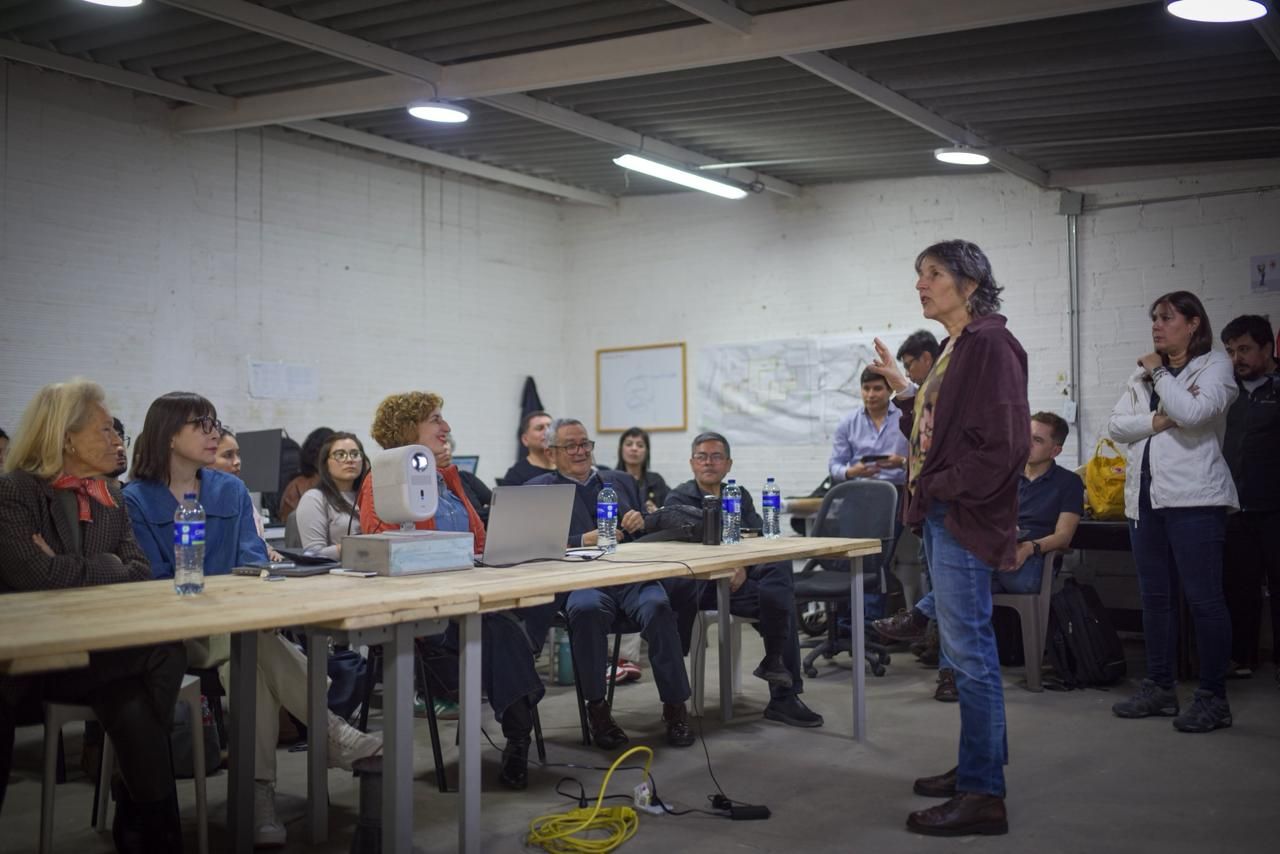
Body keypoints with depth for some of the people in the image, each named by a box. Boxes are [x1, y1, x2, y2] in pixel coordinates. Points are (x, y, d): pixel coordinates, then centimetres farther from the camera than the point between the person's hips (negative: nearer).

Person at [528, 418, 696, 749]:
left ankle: (675, 708, -20)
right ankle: (596, 709, -20)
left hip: (634, 578, 3)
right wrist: (585, 541, -13)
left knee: (658, 607, -30)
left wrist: (642, 523, 3)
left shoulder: (622, 482, 26)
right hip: (583, 582, -2)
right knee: (587, 610, -36)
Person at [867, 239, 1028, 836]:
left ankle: (983, 795, 0)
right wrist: (905, 391, 12)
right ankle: (978, 769, 27)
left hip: (964, 518, -10)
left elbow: (1001, 440, -20)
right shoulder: (955, 347, 16)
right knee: (967, 651, 16)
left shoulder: (988, 344, -13)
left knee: (970, 653, -6)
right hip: (942, 517, 10)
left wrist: (943, 489, -15)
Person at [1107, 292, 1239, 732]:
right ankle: (1159, 687, 20)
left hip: (1193, 499, -7)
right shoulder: (1142, 375, 17)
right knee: (1155, 598, 11)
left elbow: (1193, 412, -19)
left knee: (1203, 598, -5)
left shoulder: (1215, 366, 0)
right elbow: (1115, 425, 6)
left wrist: (1159, 373, -6)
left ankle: (1213, 697, 1)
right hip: (1145, 498, 7)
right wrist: (1158, 420, -10)